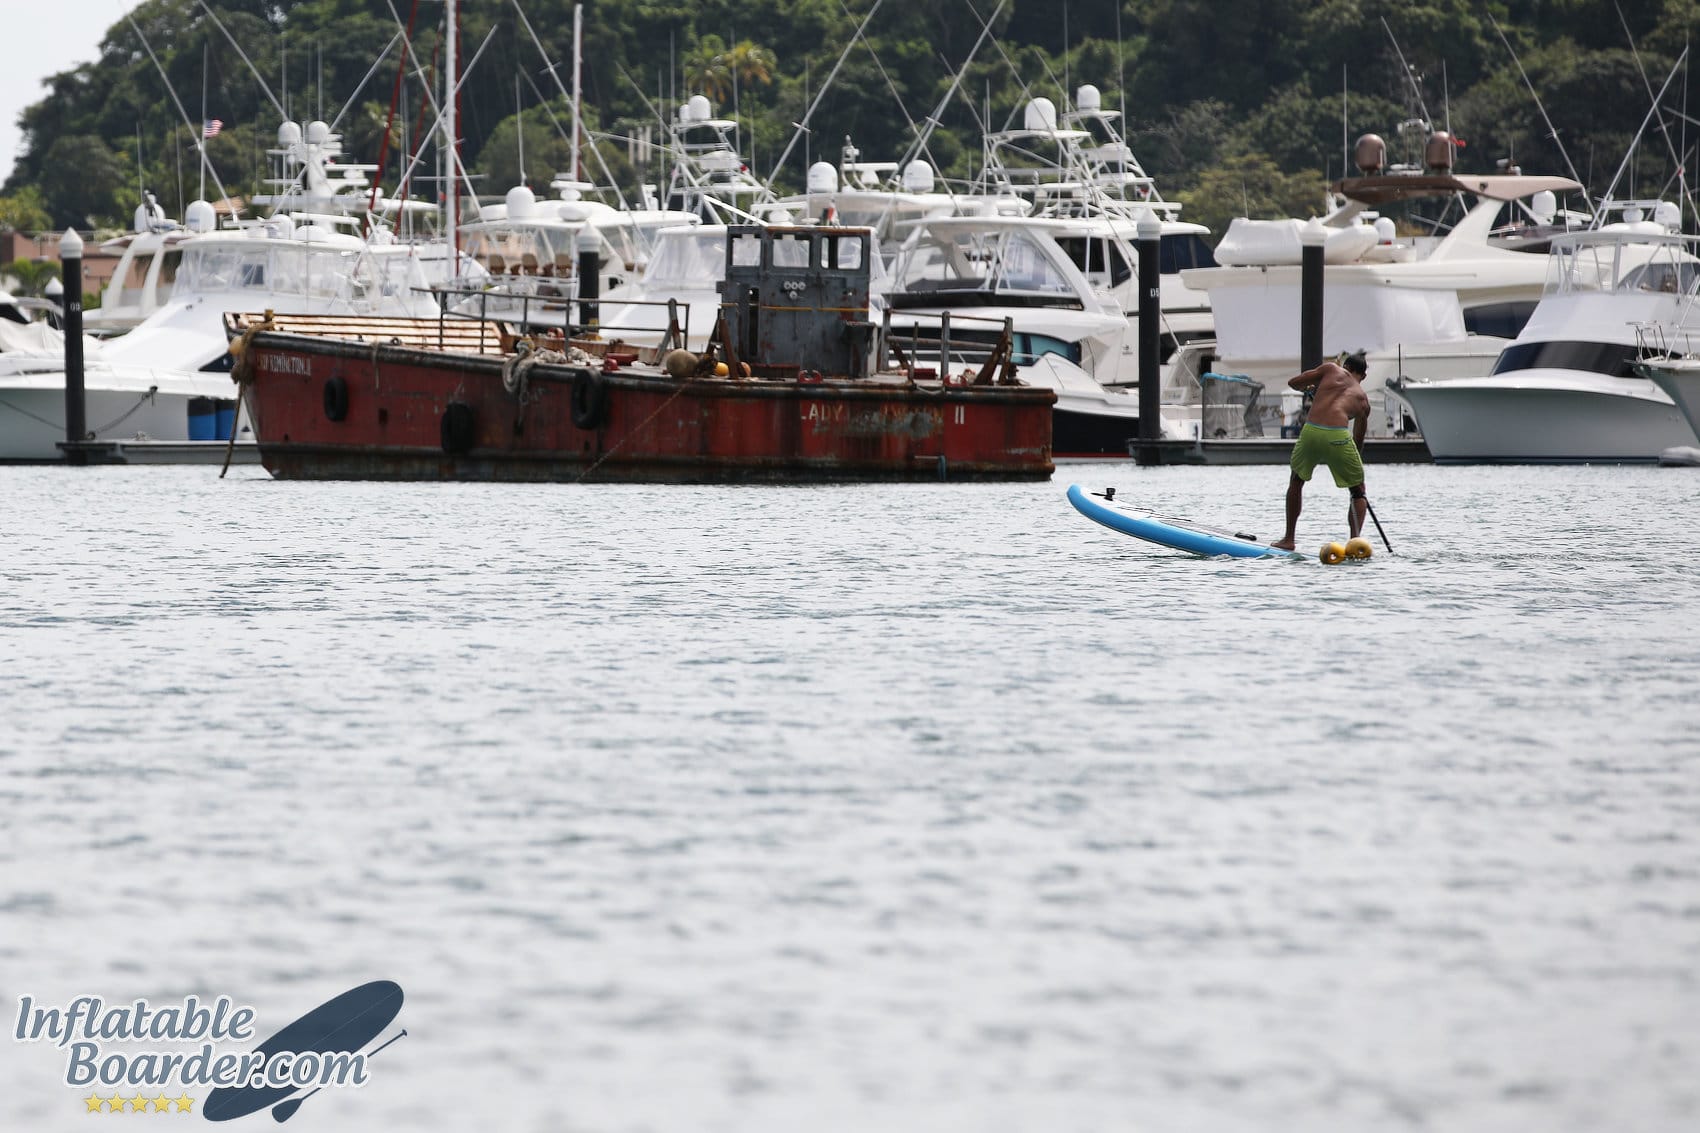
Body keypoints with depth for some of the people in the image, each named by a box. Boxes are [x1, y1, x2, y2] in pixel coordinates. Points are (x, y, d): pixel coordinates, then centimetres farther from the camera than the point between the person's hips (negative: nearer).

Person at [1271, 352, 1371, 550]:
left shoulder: (1331, 369, 19)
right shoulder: (1363, 400, 23)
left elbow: (1293, 383, 22)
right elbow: (1358, 439, 29)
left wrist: (1308, 388, 44)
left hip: (1310, 432, 1)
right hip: (1338, 437, -1)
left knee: (1296, 481, 27)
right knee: (1358, 492, 18)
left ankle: (1288, 539, 29)